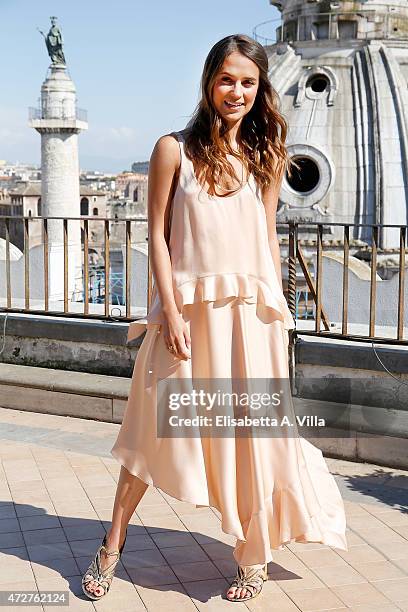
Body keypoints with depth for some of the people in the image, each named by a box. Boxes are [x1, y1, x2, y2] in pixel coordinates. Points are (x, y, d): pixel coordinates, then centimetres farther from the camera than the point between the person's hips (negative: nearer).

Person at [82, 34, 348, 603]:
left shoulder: (264, 156, 8)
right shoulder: (174, 149, 0)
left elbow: (269, 237, 11)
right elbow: (157, 234, -2)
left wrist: (279, 314, 8)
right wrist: (171, 311, -10)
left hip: (250, 312, 2)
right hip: (187, 308, -2)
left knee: (250, 430, 7)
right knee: (156, 427, 5)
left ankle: (254, 554, 23)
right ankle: (112, 545, 22)